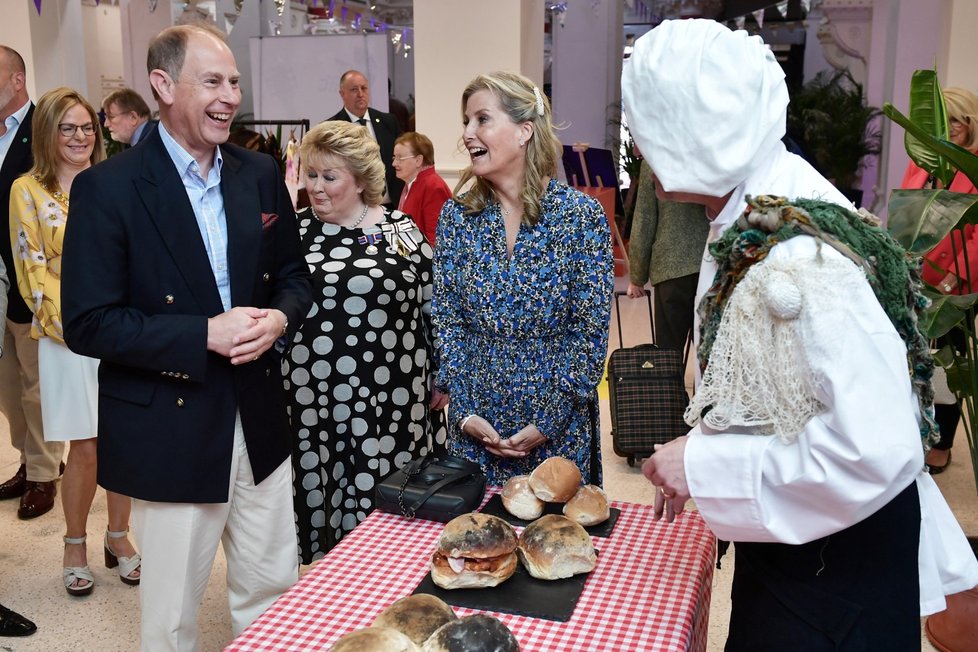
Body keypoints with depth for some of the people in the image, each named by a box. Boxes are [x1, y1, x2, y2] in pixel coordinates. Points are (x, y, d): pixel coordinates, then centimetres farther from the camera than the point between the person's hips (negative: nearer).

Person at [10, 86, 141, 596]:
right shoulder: (28, 190, 0)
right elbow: (33, 271, -3)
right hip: (70, 338, -2)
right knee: (85, 448, 2)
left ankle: (118, 535, 27)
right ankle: (76, 545, 23)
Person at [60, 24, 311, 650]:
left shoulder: (261, 174, 4)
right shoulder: (107, 188, -11)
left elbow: (294, 275, 12)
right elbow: (88, 323, -13)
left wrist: (279, 319, -10)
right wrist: (203, 335, -22)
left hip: (259, 419, 5)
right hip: (171, 429, -4)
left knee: (275, 592, 17)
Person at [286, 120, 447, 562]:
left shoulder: (402, 232, 0)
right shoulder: (293, 232, 6)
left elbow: (433, 309, 4)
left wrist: (441, 378, 3)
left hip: (389, 401, -2)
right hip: (312, 400, 2)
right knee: (319, 494, 11)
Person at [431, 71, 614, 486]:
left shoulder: (582, 216, -11)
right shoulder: (457, 215, -2)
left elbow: (591, 331, -11)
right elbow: (445, 319, -1)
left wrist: (548, 421, -14)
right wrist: (464, 412, -9)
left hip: (558, 426, -2)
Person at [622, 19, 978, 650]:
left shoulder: (796, 259, -32)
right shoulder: (757, 211, -4)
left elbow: (874, 448, -36)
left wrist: (706, 466, -25)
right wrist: (699, 462, 10)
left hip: (839, 554, -8)